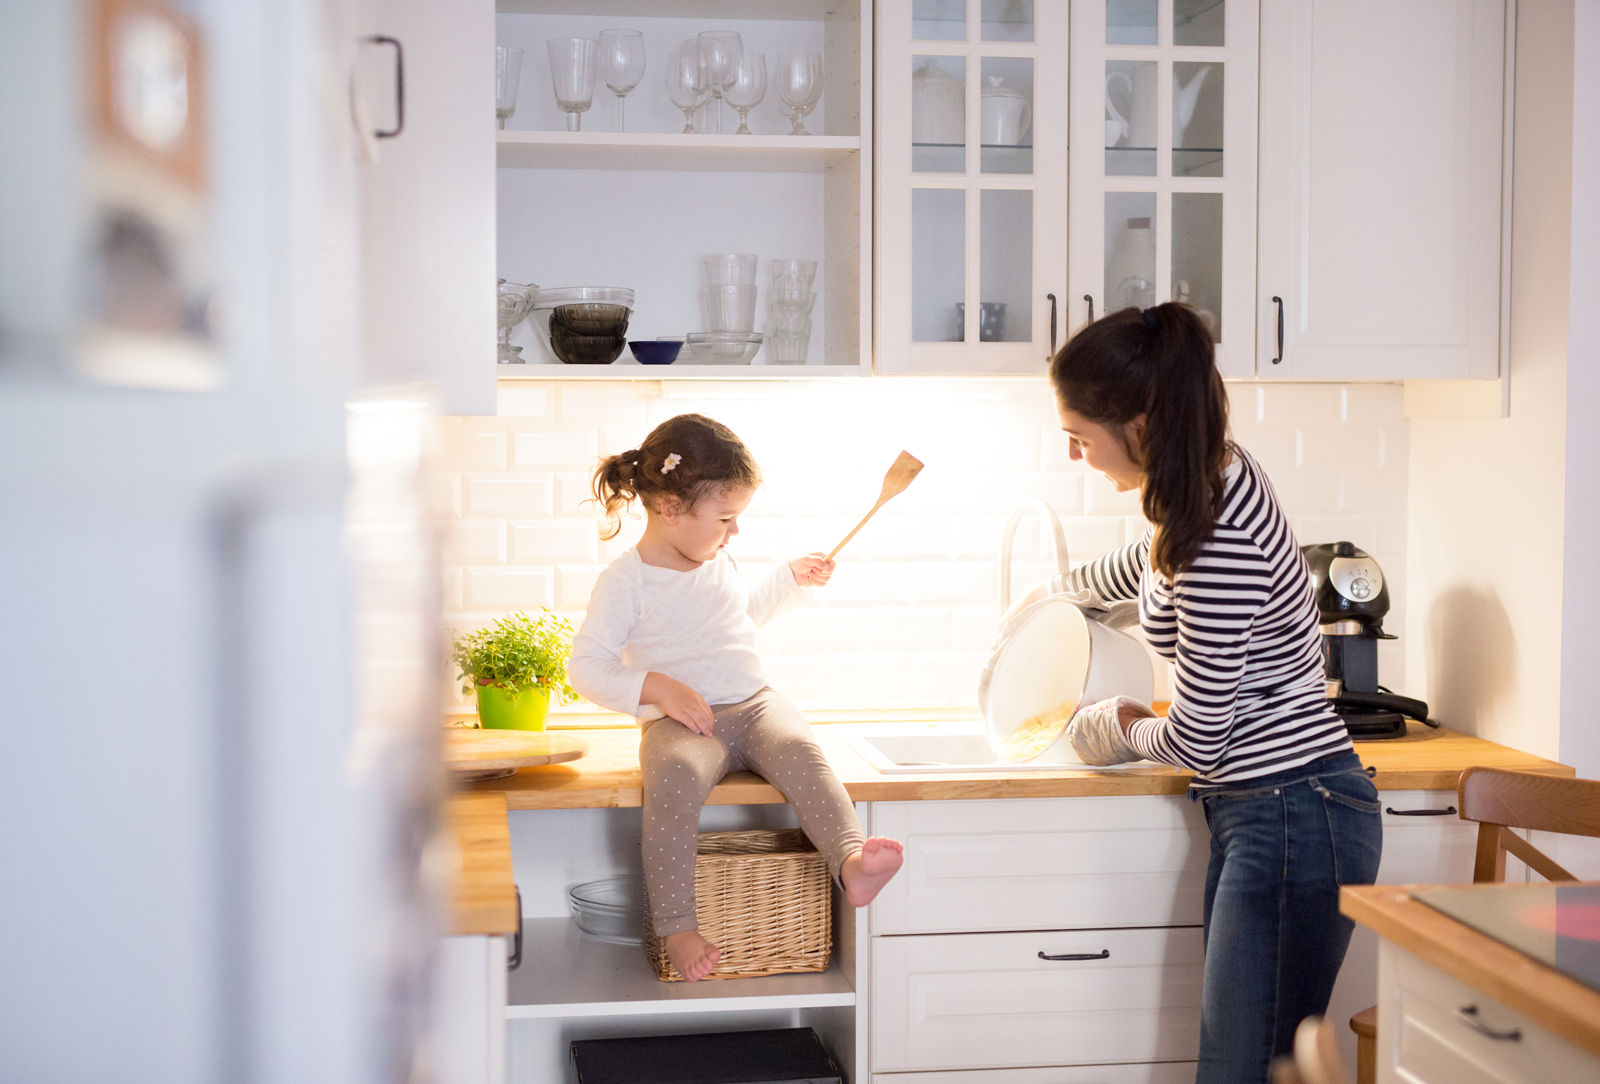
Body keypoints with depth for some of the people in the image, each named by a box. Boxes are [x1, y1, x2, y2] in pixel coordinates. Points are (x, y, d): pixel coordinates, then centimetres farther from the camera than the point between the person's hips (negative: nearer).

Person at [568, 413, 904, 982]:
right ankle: (676, 925, -34)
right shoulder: (624, 580, -4)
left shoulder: (717, 562, 16)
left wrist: (791, 578, 26)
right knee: (675, 775, -37)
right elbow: (586, 667, -7)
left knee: (798, 747, -29)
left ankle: (851, 861, -48)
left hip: (754, 704, 5)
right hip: (680, 721, -5)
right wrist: (656, 688, -19)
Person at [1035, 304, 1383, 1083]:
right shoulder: (1216, 479, 7)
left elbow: (1196, 742, -18)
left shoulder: (1220, 540, -24)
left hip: (1292, 821, -10)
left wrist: (1129, 729, 5)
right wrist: (1054, 588, 50)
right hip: (1256, 812, 10)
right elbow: (1144, 566, 32)